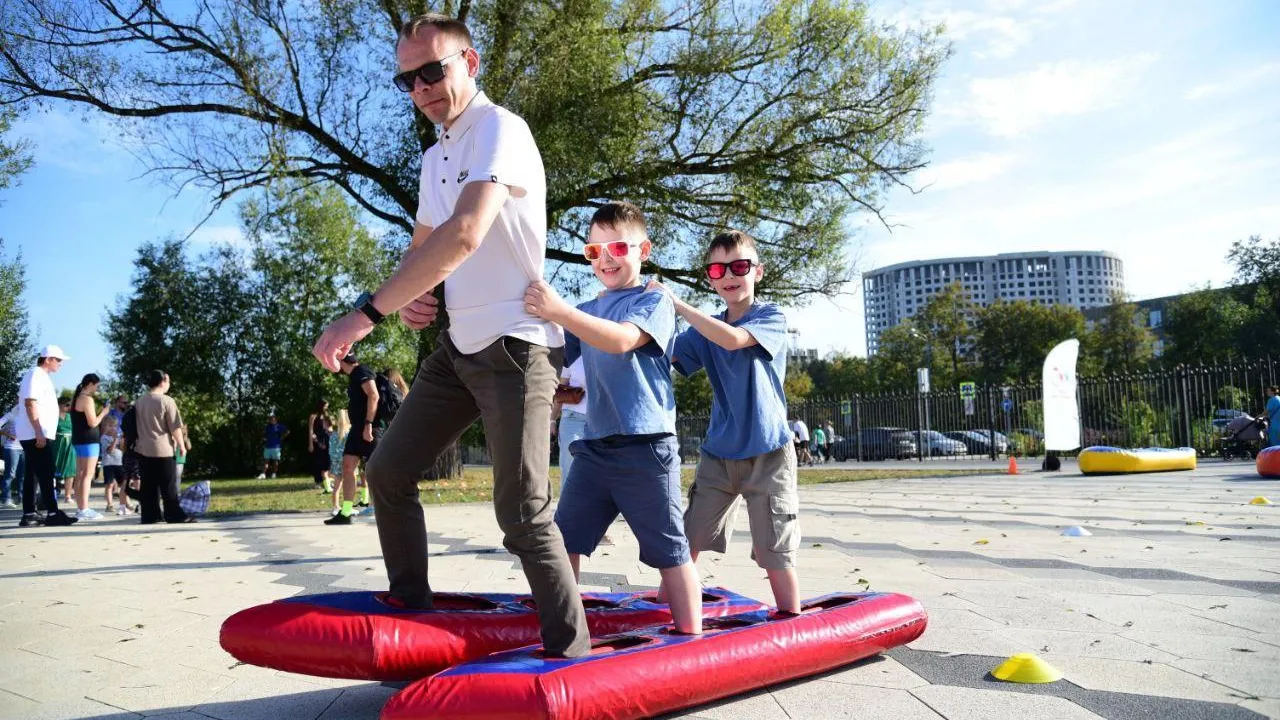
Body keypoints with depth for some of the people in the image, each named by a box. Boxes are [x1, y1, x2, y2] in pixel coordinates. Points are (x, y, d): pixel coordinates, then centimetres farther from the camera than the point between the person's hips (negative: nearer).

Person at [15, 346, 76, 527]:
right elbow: (30, 403, -19)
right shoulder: (36, 375, -11)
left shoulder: (41, 376, 19)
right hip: (37, 435, -10)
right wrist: (39, 433, -24)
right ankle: (52, 513, -8)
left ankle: (29, 515, 9)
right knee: (45, 475, -9)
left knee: (33, 475, 8)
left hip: (34, 435, 10)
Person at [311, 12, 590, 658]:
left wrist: (367, 313, -30)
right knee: (389, 471, 10)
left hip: (514, 344, -9)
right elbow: (422, 244, 25)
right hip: (457, 345, 9)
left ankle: (571, 656, 2)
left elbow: (465, 235, -29)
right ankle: (411, 609, 26)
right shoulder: (434, 157, 16)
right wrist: (407, 295, 0)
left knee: (522, 514, -11)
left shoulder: (500, 130, -13)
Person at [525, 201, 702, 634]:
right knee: (564, 537, 6)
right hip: (594, 445, 6)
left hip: (645, 447, -6)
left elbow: (621, 340, -23)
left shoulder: (654, 301, -3)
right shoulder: (587, 312, 16)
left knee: (668, 547, 1)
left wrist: (558, 311, -33)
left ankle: (692, 637, 10)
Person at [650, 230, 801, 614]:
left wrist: (676, 302, -22)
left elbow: (732, 339, -26)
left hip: (767, 452, -4)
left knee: (775, 551, 0)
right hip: (718, 452, 5)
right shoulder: (704, 330, 9)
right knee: (687, 538, 3)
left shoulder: (771, 317, -6)